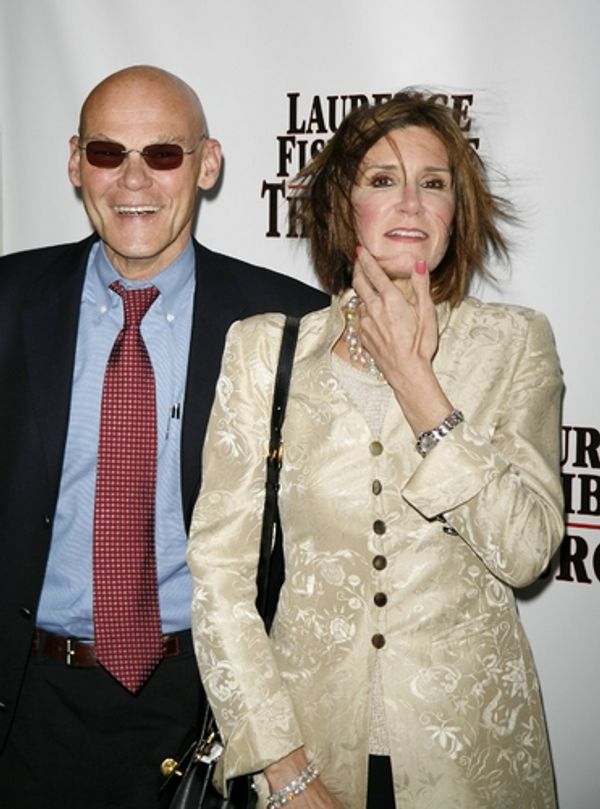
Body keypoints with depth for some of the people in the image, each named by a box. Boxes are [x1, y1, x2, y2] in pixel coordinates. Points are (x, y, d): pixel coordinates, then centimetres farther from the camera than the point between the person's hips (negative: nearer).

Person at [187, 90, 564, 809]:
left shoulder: (513, 342, -2)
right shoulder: (263, 349, -3)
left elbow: (526, 550, -12)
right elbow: (218, 567, -6)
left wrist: (414, 378, -16)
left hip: (471, 744, 1)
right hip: (307, 732, 0)